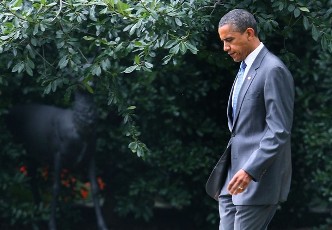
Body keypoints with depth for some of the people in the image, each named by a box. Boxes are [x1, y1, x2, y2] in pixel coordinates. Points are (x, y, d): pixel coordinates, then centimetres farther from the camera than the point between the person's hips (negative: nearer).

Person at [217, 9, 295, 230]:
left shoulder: (273, 70, -13)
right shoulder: (245, 69, 18)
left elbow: (279, 132, -19)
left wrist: (250, 171, -25)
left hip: (259, 179, -9)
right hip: (233, 176, 9)